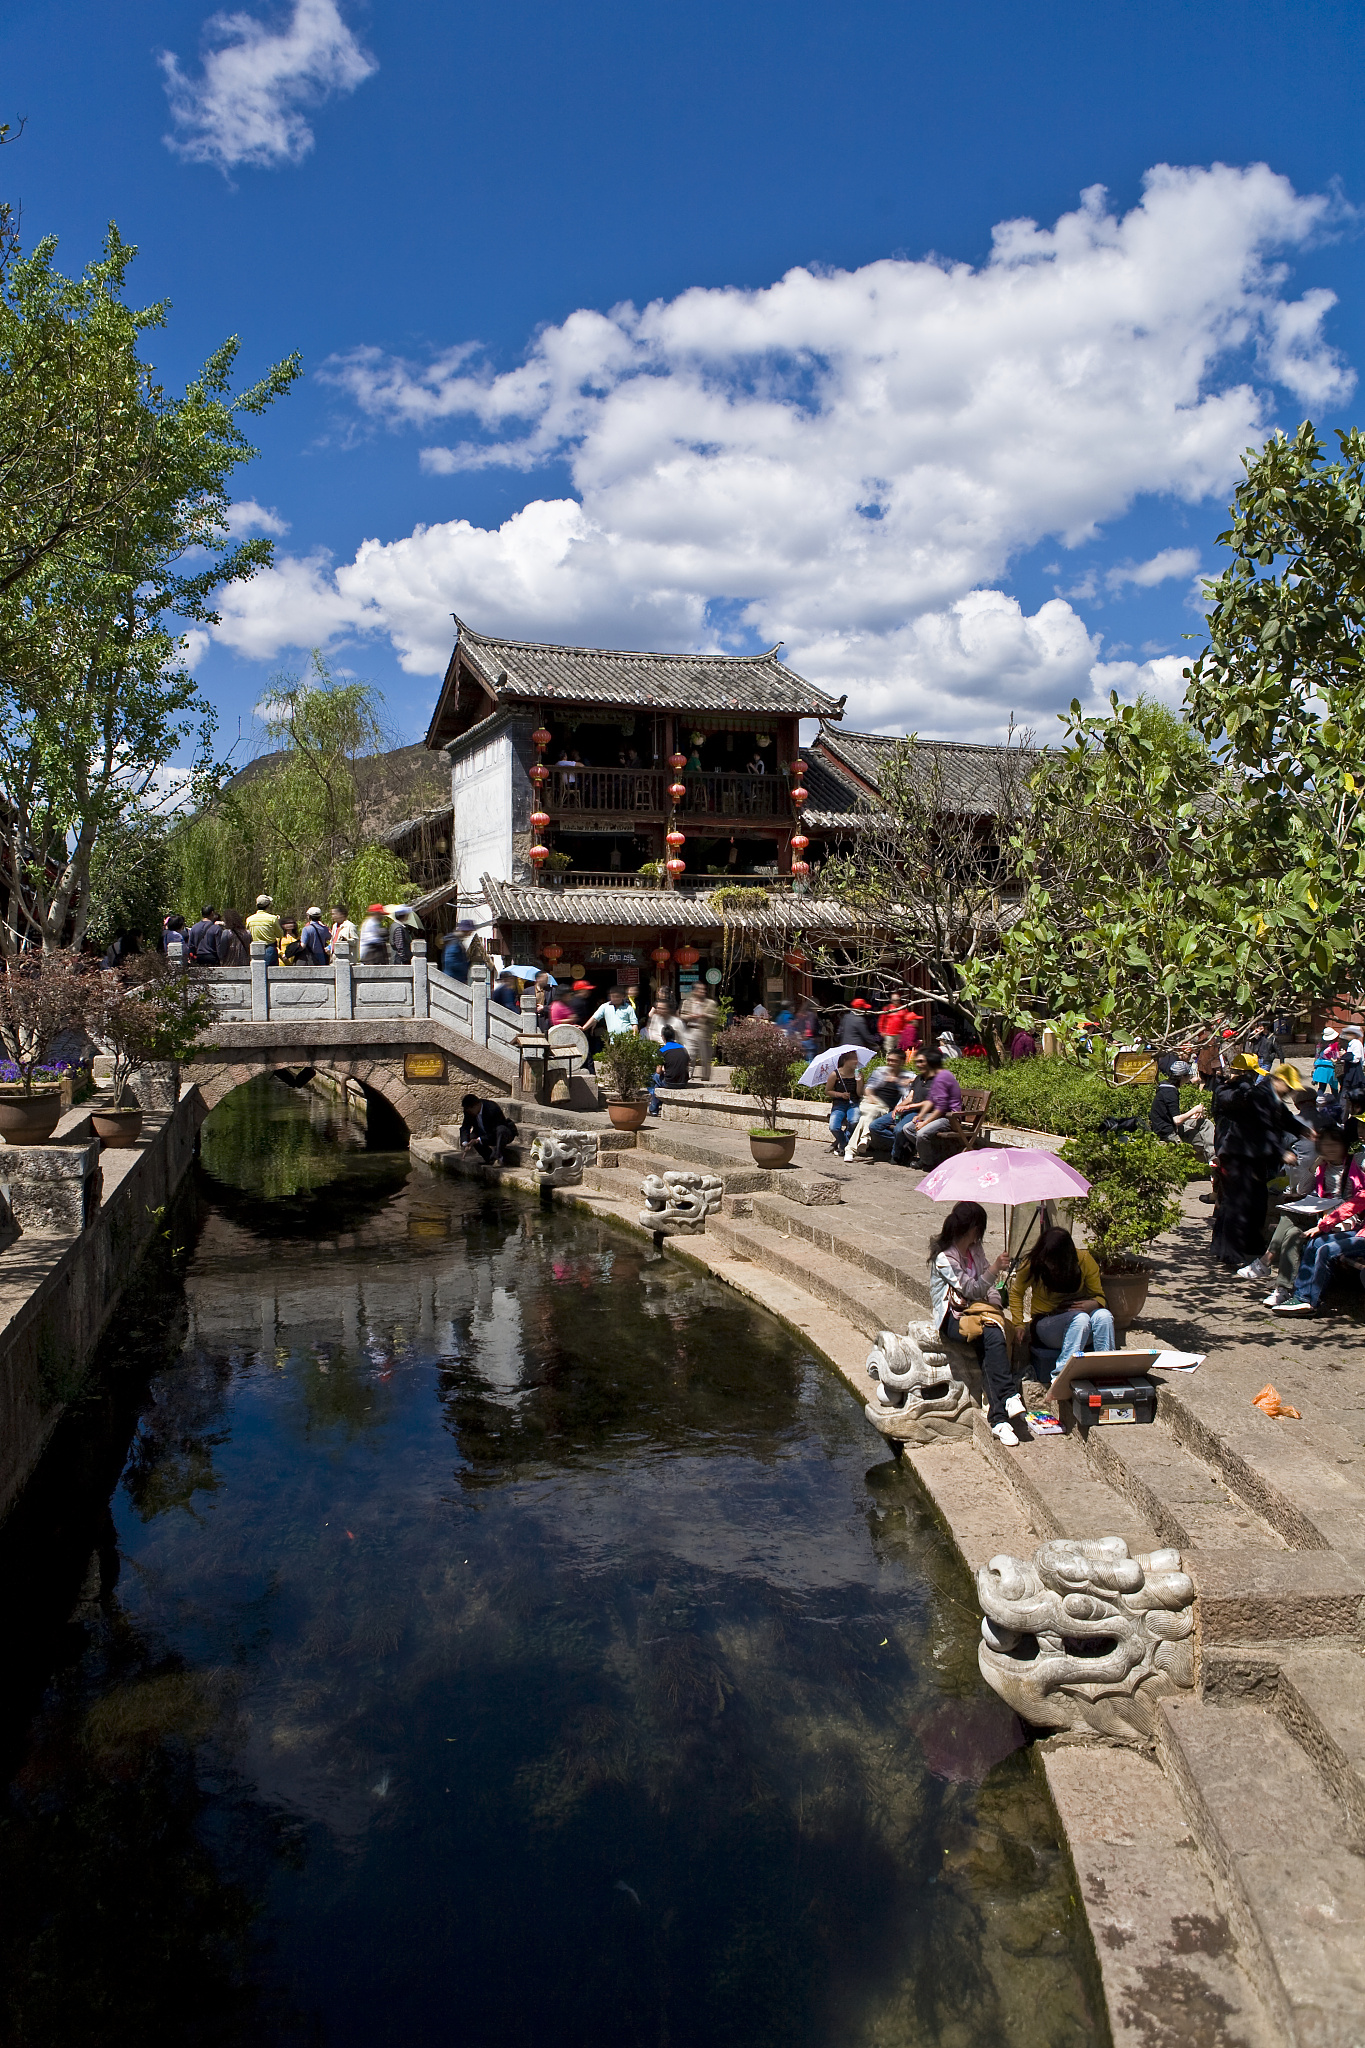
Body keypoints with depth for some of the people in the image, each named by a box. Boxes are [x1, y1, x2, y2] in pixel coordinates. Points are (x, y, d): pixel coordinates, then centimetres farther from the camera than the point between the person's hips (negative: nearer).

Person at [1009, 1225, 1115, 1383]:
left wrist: (1094, 1303, -24)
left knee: (1103, 1316, -33)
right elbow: (1016, 1293, 8)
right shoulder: (1032, 1265, -11)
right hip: (1046, 1321, -2)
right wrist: (1018, 1325, -2)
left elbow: (1100, 1296, 0)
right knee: (1081, 1318, -35)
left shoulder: (1084, 1259, -9)